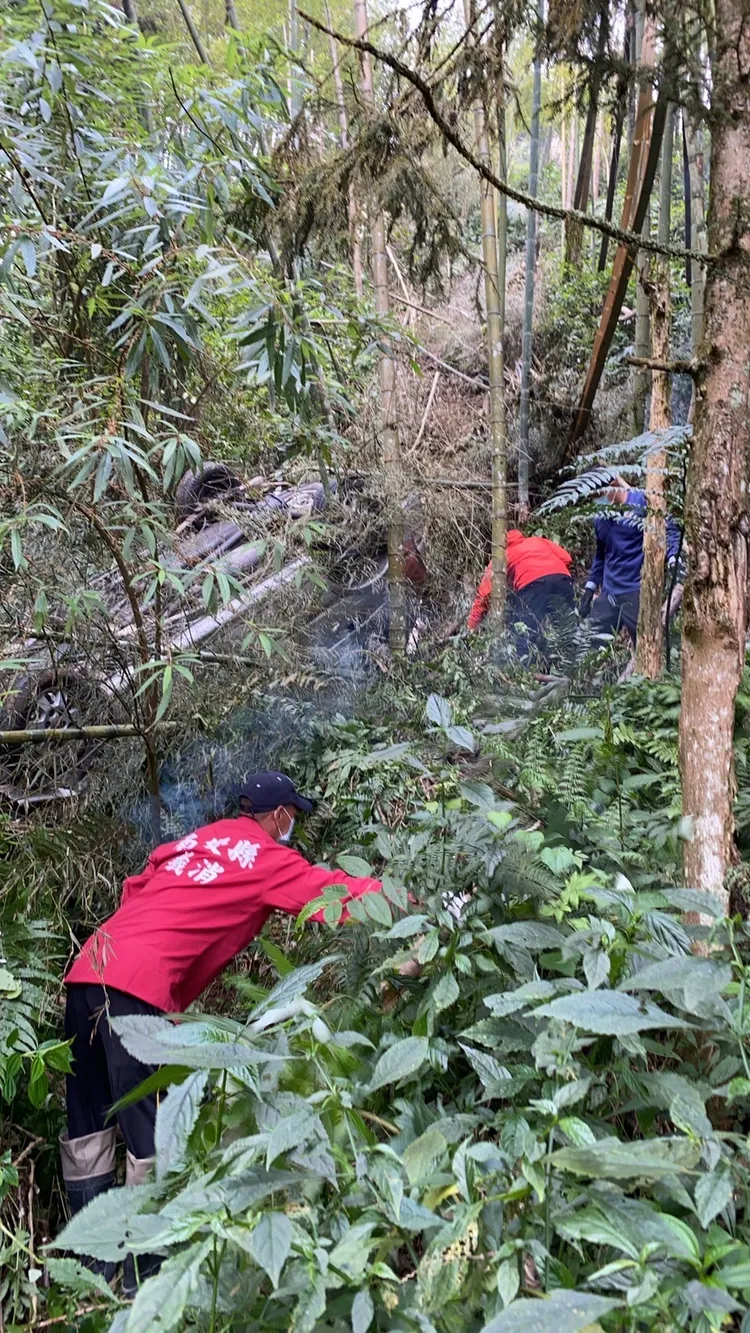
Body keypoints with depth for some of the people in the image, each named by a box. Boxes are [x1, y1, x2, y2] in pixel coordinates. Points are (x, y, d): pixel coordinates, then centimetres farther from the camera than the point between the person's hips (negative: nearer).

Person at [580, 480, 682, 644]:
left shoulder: (642, 502, -6)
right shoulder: (601, 516, 13)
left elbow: (670, 530, -8)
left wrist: (673, 558, -25)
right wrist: (590, 587, 20)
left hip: (638, 592, -6)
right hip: (608, 593, 6)